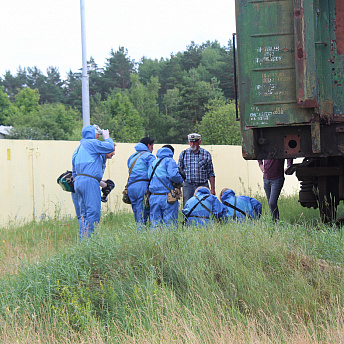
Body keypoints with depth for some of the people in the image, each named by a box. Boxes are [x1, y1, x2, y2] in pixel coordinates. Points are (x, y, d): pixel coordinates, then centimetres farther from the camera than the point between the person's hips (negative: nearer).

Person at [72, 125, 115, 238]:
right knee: (93, 211, -12)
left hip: (78, 181, 10)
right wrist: (107, 138, 11)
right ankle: (88, 237, -18)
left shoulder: (79, 147, 25)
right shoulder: (92, 143, -3)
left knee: (83, 213, 10)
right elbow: (110, 147, -9)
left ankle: (82, 238, 8)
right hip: (89, 181, -10)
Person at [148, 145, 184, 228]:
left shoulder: (153, 163, 18)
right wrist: (180, 181, 0)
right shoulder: (169, 161, -4)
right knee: (170, 225, -3)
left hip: (153, 198, 6)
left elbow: (149, 178, 15)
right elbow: (173, 175, -20)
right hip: (167, 197, -6)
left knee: (155, 225, 8)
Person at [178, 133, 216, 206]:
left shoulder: (206, 154, 6)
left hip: (203, 186, 0)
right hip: (188, 186, 1)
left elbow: (211, 173, 7)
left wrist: (212, 189, 1)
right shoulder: (183, 154, 8)